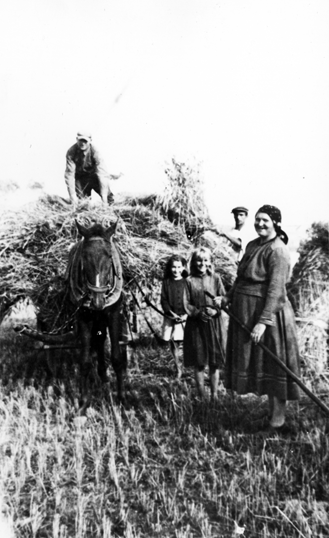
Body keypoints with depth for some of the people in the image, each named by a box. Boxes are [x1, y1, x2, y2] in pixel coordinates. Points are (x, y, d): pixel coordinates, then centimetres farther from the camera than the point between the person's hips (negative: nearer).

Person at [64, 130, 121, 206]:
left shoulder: (94, 151, -25)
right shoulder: (71, 152, -22)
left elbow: (102, 172, -32)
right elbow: (69, 174, -24)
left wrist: (104, 195, -42)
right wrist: (72, 196, -32)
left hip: (93, 176, -1)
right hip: (80, 179, 1)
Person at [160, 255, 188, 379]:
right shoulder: (166, 282, 6)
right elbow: (163, 300, 3)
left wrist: (186, 314, -12)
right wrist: (172, 314, -9)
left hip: (184, 317, -2)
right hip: (170, 317, 2)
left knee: (182, 344, -10)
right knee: (173, 344, 4)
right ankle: (178, 370, 16)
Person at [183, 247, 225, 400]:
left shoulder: (215, 278, 5)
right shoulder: (189, 281, 2)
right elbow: (186, 304, -1)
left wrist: (215, 310, -16)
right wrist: (199, 313, -16)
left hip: (214, 323, 1)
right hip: (195, 324, -1)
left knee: (214, 361, 5)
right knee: (198, 362, 4)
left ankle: (214, 395, 17)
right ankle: (201, 396, 17)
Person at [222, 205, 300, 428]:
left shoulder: (277, 250, -16)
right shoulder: (252, 245, 11)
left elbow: (276, 289, -21)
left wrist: (263, 321, -25)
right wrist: (229, 296, 13)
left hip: (268, 311, -9)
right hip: (244, 310, 9)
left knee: (272, 362, 1)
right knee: (252, 358, 14)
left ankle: (279, 415, 16)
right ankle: (272, 409, 29)